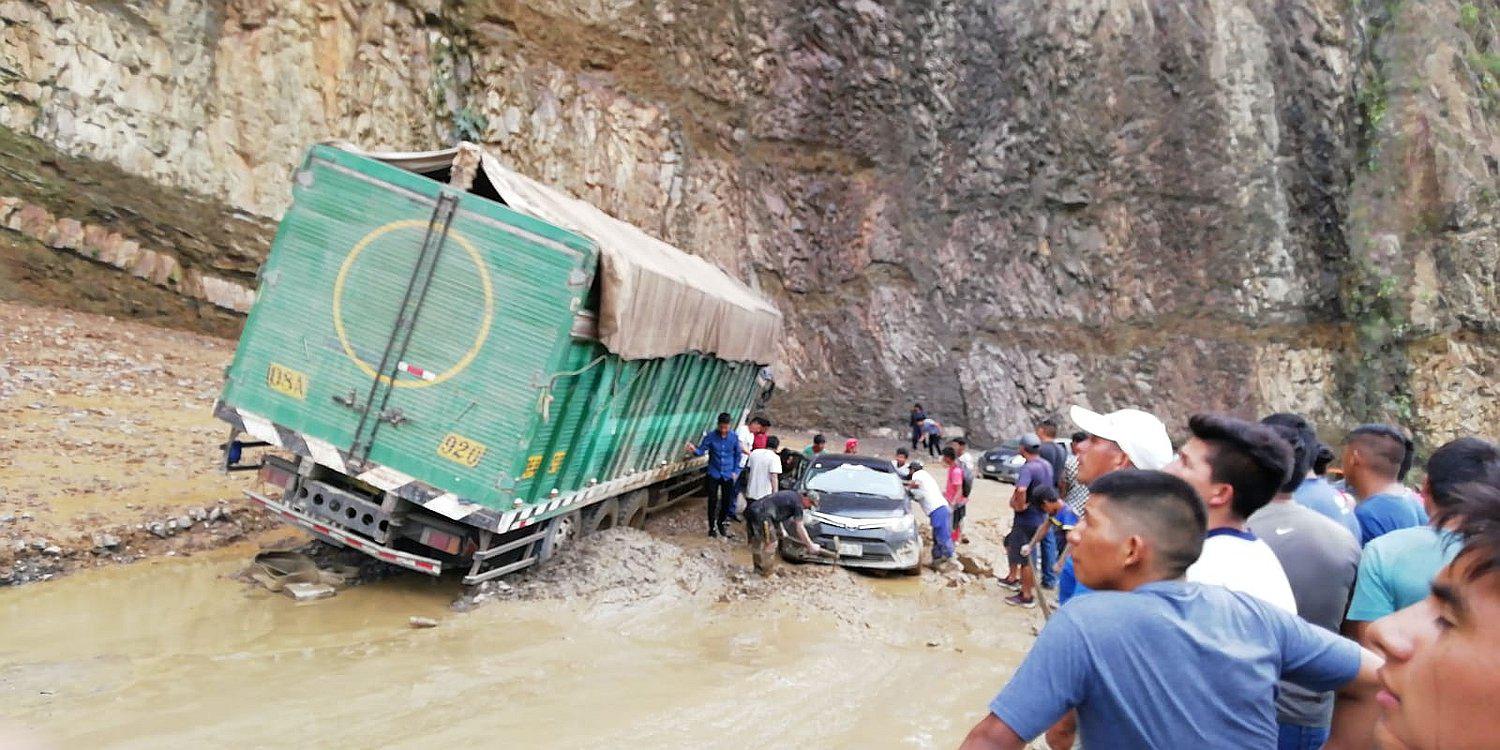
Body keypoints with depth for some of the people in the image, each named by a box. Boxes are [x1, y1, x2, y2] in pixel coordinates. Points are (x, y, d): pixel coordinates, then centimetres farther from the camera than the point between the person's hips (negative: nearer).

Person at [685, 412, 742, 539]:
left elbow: (737, 455, 5)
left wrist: (735, 471, 2)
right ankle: (712, 527, 15)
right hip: (714, 474, -2)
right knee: (713, 501, 1)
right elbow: (702, 450, -10)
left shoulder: (734, 437, -5)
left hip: (728, 475, 2)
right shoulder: (710, 436, -10)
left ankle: (721, 523, 31)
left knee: (727, 501, 9)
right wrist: (694, 450, -33)